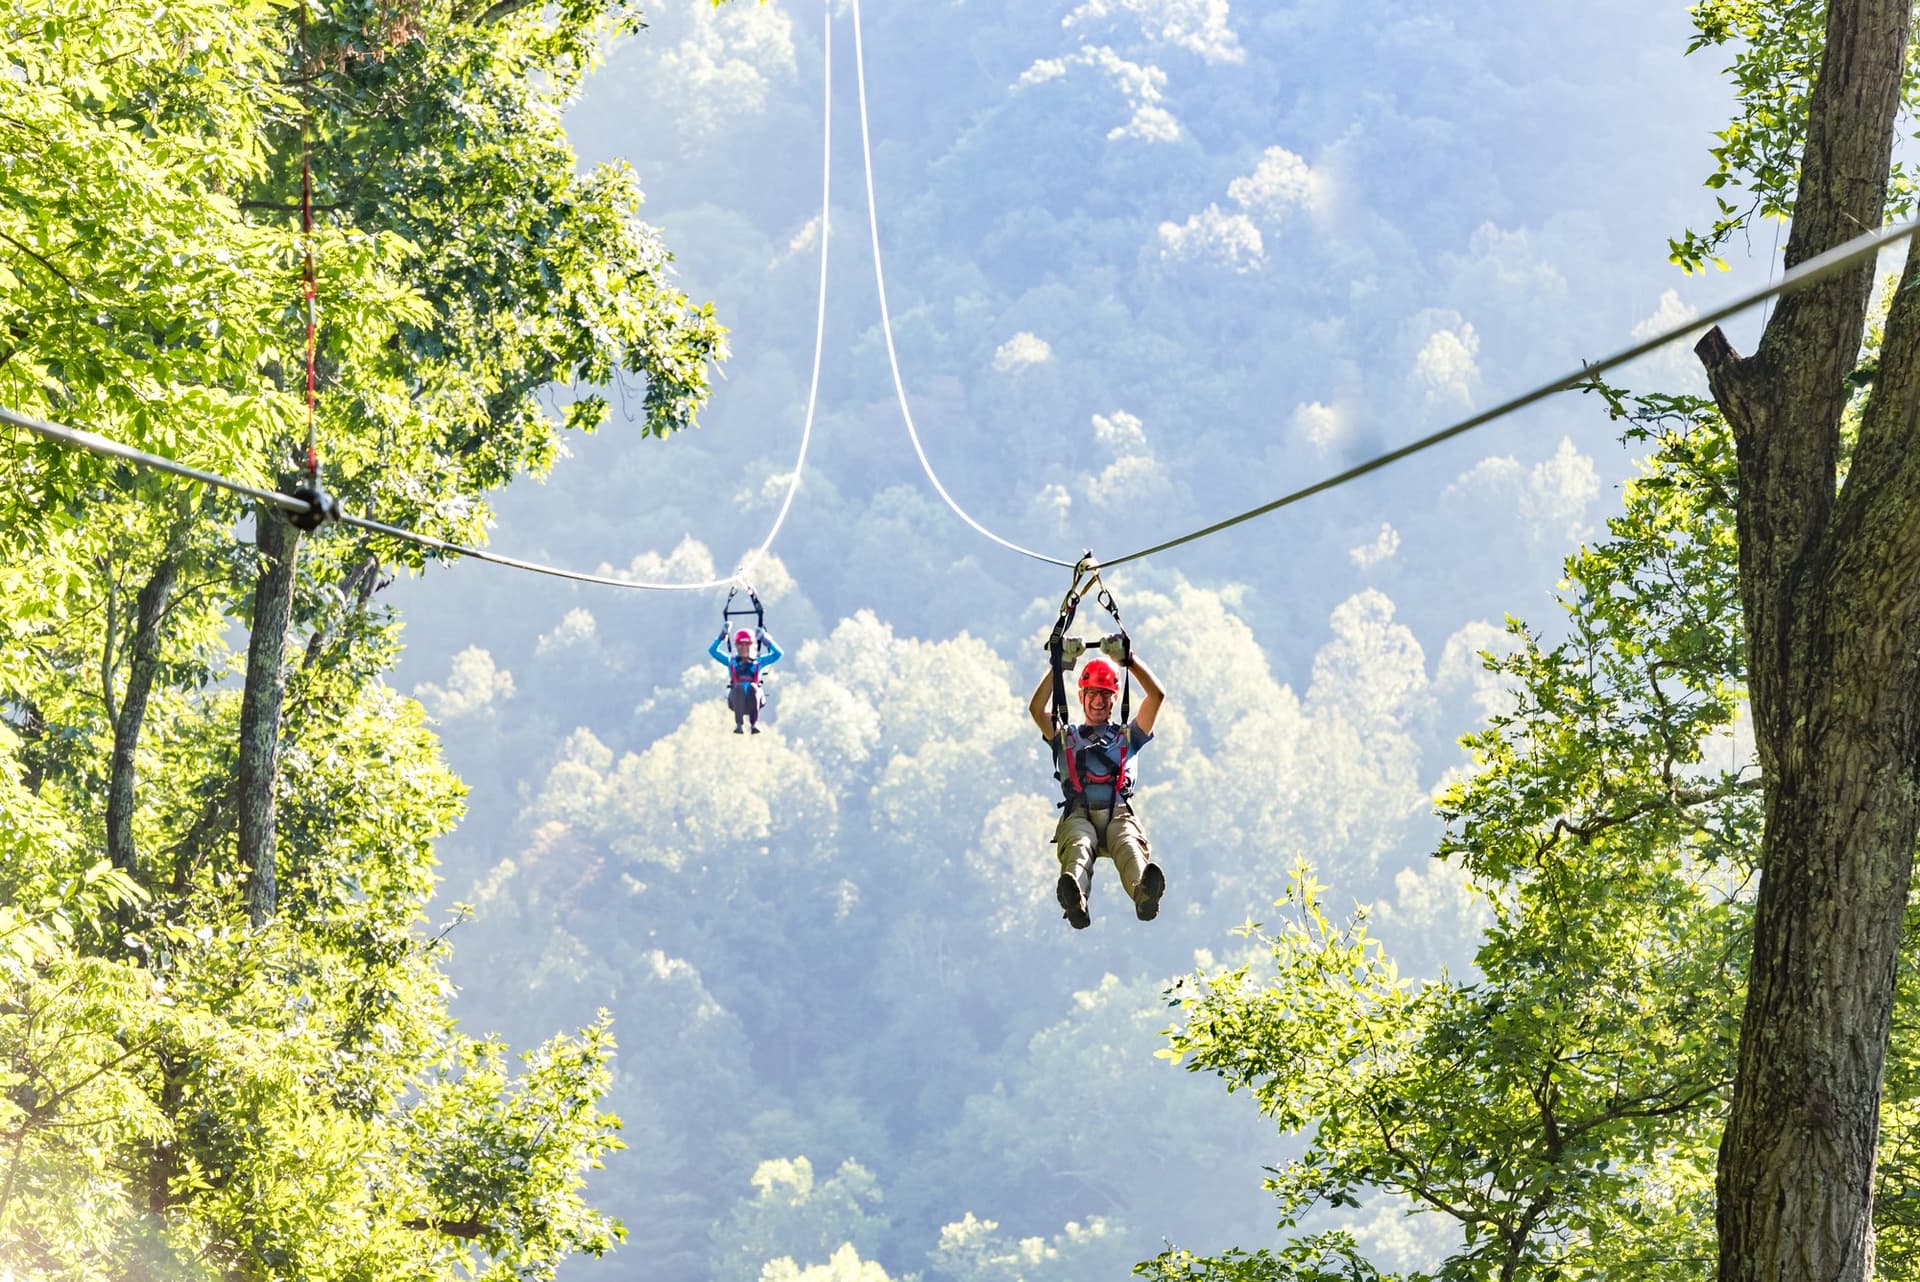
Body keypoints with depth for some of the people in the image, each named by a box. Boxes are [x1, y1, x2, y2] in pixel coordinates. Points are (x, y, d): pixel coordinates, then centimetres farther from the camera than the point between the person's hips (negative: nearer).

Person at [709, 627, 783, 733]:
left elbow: (777, 654, 18)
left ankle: (755, 723, -49)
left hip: (753, 700, 0)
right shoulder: (731, 661, 25)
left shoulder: (758, 661, 24)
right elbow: (712, 650, 20)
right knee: (738, 687, -34)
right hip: (736, 700, 0)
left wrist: (766, 640, 14)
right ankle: (738, 724, -46)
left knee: (752, 686, -34)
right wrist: (722, 636, 16)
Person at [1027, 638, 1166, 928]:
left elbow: (1157, 695, 20)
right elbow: (1036, 708, 15)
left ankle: (1144, 892, -72)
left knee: (1129, 846, -38)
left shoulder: (1128, 736, 31)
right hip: (1078, 816, 0)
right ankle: (1074, 898, -72)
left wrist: (1129, 659, 13)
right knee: (1078, 845, -39)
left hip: (1119, 816, 0)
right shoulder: (1065, 738, 32)